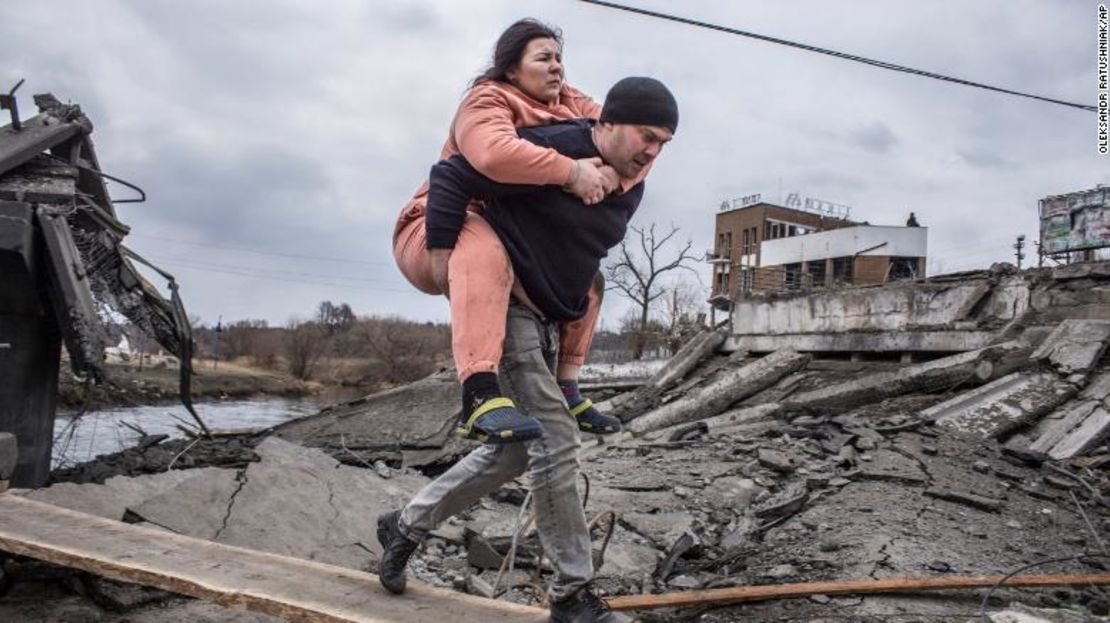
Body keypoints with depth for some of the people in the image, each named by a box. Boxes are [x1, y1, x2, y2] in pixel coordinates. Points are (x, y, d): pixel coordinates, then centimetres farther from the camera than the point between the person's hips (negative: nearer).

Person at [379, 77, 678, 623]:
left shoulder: (630, 187, 8)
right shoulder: (550, 150, -19)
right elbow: (450, 176, -18)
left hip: (547, 321, 10)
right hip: (505, 307, -10)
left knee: (515, 448, 14)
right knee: (555, 440, -11)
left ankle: (405, 526, 29)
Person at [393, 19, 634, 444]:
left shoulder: (567, 102, 9)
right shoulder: (488, 101, -15)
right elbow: (495, 153, -38)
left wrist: (610, 168, -26)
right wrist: (572, 173, -35)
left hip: (509, 241, 9)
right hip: (435, 235, -8)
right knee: (483, 249, -41)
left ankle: (566, 391, 7)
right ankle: (481, 399, -51)